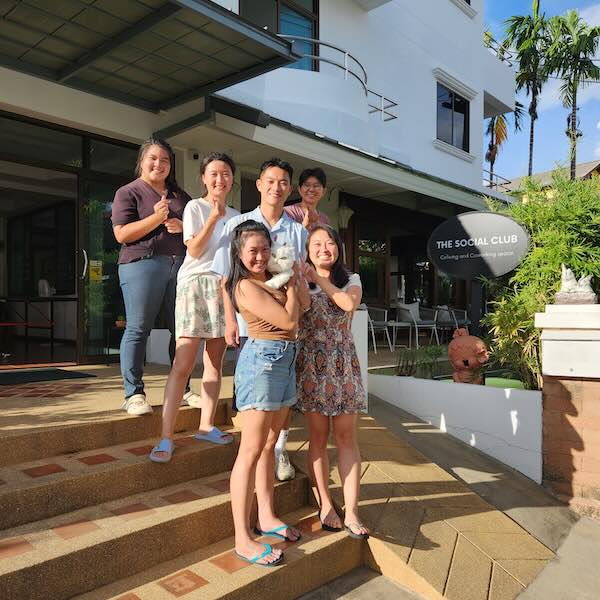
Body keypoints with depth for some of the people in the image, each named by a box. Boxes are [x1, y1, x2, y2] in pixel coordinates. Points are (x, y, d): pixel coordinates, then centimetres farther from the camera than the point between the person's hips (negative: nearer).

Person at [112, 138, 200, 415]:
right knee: (138, 329, -4)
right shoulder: (128, 192, 5)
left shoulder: (180, 195, 21)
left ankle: (183, 388, 15)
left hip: (180, 265, 5)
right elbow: (122, 234, -5)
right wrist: (156, 218, -15)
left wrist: (182, 226, 3)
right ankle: (133, 394, 3)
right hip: (142, 264, -5)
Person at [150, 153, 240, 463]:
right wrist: (214, 216, -17)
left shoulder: (235, 214, 17)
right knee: (183, 364, -12)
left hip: (223, 286, 5)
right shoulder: (194, 207, 2)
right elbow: (194, 250, -10)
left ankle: (206, 425, 17)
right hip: (195, 283, -5)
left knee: (215, 362, 6)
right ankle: (166, 438, -10)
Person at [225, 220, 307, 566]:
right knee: (252, 450, -6)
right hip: (262, 360, -9)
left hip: (285, 360, 9)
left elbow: (303, 305, 11)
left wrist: (294, 278, 4)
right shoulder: (246, 286, -14)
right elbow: (289, 321, -15)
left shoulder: (269, 279, 11)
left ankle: (267, 517, 28)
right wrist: (291, 285, -2)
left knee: (270, 444, 16)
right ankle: (243, 539, 2)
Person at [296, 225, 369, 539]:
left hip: (343, 364, 1)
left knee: (347, 436, 0)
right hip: (312, 364, -1)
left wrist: (320, 279, -10)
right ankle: (326, 504, 17)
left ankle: (351, 512, 5)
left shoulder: (351, 280, 10)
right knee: (318, 436, 4)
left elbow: (349, 304, -14)